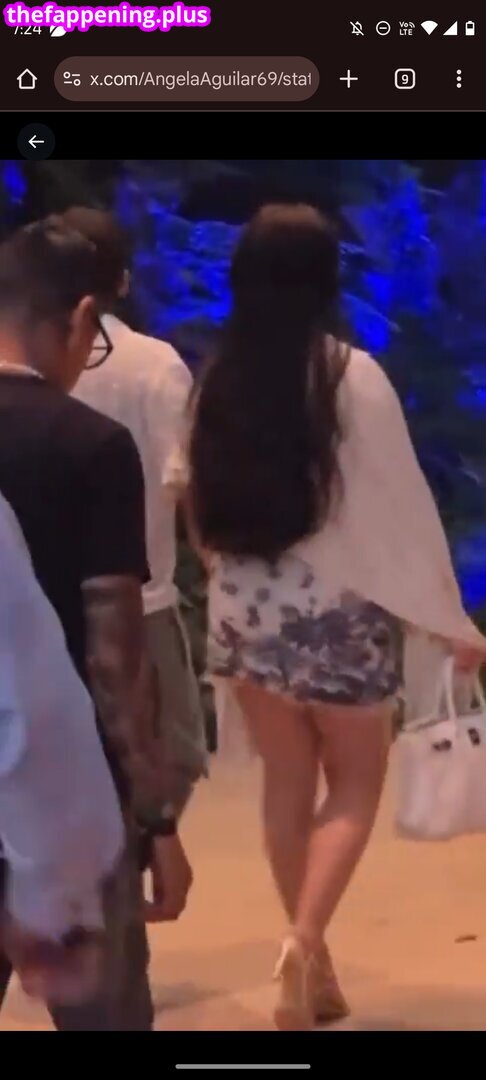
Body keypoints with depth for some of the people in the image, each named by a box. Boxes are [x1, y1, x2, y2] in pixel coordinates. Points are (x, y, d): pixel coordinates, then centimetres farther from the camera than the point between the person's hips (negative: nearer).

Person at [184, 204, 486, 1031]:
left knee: (287, 784, 16)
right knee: (355, 784, 12)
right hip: (338, 613, -4)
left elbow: (199, 504, 4)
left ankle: (312, 964, 23)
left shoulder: (219, 380, -2)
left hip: (244, 612, 4)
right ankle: (302, 945, -8)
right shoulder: (351, 377, -15)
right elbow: (403, 507, -12)